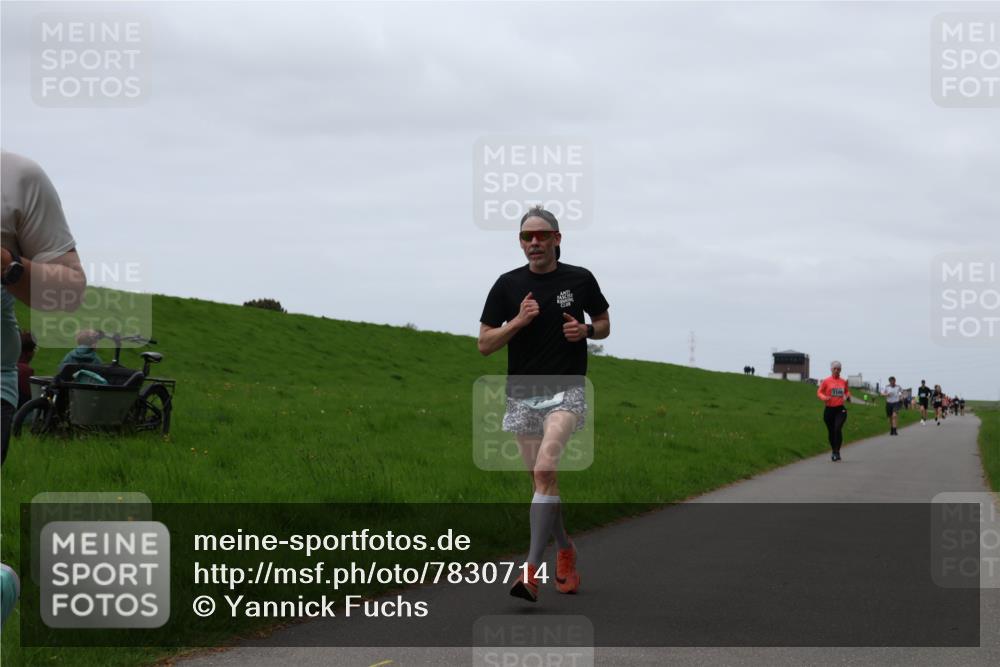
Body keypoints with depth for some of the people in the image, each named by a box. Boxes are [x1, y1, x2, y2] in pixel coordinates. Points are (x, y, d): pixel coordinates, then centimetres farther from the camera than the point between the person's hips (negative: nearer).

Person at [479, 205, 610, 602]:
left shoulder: (580, 280, 1)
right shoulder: (508, 285, 1)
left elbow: (604, 324, 15)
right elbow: (484, 343, 2)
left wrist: (585, 330, -7)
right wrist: (518, 321, -14)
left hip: (566, 390, -3)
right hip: (522, 393, 3)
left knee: (544, 470, -22)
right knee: (543, 481, 10)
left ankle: (532, 569, -28)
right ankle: (565, 551, 34)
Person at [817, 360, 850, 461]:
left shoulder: (843, 382, 6)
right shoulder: (826, 381, -1)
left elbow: (847, 391, 23)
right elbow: (819, 392, 2)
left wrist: (847, 396, 1)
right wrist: (824, 398, -17)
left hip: (840, 409, 0)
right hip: (829, 409, 0)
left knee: (838, 429, -18)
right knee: (831, 431, 8)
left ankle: (837, 452, -14)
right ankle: (833, 450, 29)